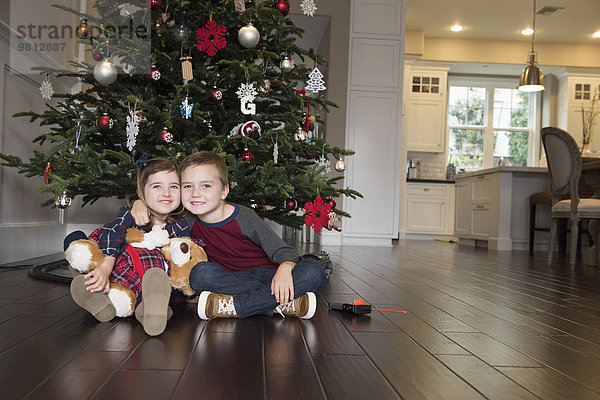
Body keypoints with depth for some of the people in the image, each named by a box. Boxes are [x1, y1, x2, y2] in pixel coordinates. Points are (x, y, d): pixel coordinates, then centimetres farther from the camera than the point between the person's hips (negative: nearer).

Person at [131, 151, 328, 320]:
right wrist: (140, 203, -10)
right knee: (200, 272, -31)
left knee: (313, 271, -28)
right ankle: (285, 303, -34)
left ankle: (234, 306, -33)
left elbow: (283, 251, -15)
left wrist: (285, 269, -36)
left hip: (265, 273, -2)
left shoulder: (244, 217, -14)